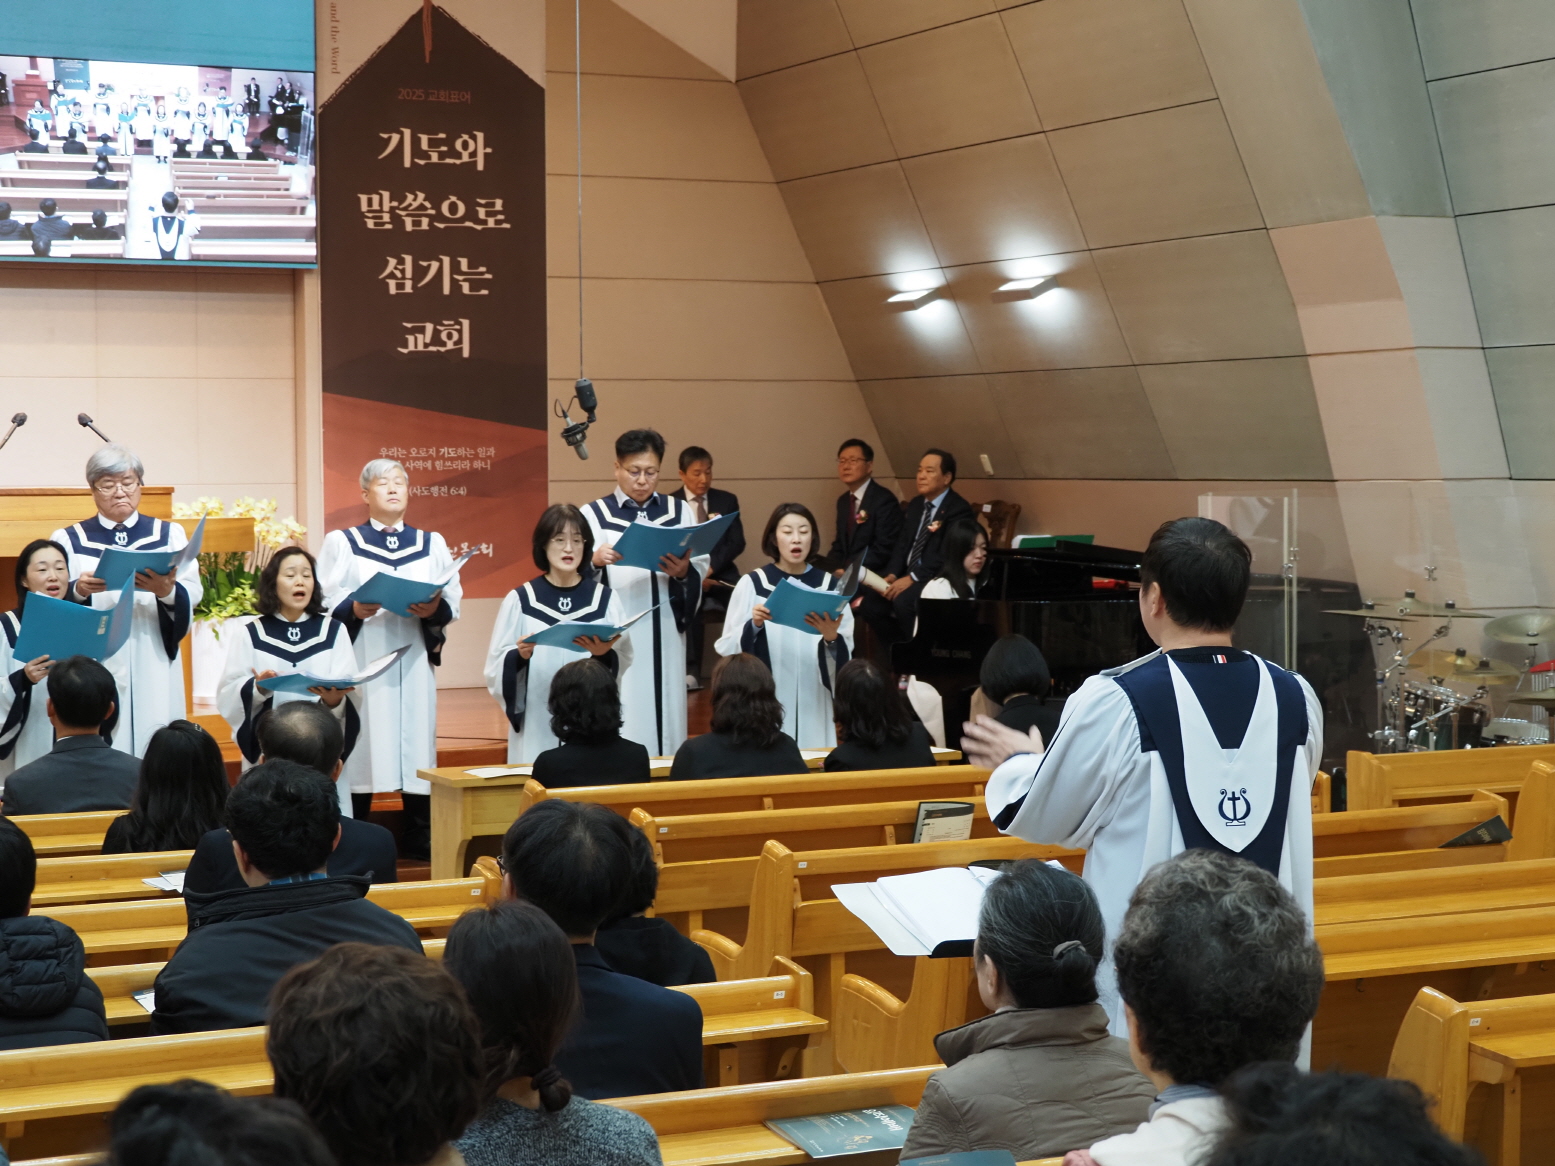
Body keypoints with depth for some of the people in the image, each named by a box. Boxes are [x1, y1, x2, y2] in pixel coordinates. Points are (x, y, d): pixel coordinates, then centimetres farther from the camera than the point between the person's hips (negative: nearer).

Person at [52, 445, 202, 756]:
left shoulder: (170, 535, 12)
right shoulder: (69, 541, 9)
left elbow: (193, 594, -1)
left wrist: (167, 591, -23)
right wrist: (78, 591, -23)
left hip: (153, 668, 1)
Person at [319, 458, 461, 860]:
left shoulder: (432, 544, 16)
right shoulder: (341, 543, 8)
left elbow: (454, 602, 7)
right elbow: (324, 603, -1)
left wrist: (435, 609, -14)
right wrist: (353, 609, -21)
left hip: (414, 661, 2)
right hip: (362, 660, -2)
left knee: (416, 738, 1)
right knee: (361, 746, -6)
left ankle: (419, 839, 7)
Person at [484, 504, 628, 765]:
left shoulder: (605, 599, 4)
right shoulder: (520, 600, 1)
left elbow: (626, 664, 1)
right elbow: (496, 667, 0)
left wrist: (605, 655, -19)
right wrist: (520, 656, -19)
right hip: (537, 724, -1)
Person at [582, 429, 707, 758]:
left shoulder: (679, 512, 11)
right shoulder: (594, 515, 3)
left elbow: (702, 568, 5)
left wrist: (684, 572, -17)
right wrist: (594, 562, -26)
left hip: (665, 635, 3)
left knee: (666, 714, 4)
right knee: (622, 722, -5)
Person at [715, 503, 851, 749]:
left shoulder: (829, 585, 4)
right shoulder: (752, 584, -1)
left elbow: (847, 654, 2)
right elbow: (727, 649, -3)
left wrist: (832, 638, -19)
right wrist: (754, 626, -20)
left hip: (813, 703, 2)